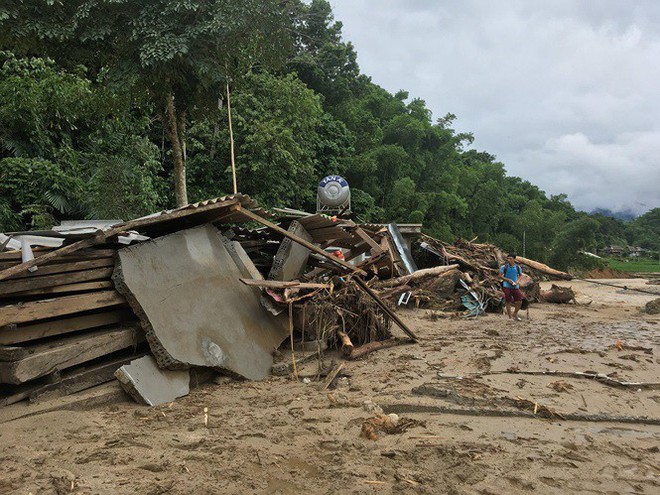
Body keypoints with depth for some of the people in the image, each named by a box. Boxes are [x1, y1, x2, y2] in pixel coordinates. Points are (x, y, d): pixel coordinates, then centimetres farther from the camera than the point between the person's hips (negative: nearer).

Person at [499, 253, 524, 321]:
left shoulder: (518, 267, 3)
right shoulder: (504, 267, -5)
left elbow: (520, 275, 15)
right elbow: (500, 276, -1)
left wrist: (517, 281, -4)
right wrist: (508, 280, -14)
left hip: (515, 287, 3)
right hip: (507, 286, -3)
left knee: (519, 302, 3)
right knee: (508, 302, 1)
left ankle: (515, 314, 25)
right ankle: (510, 317, 12)